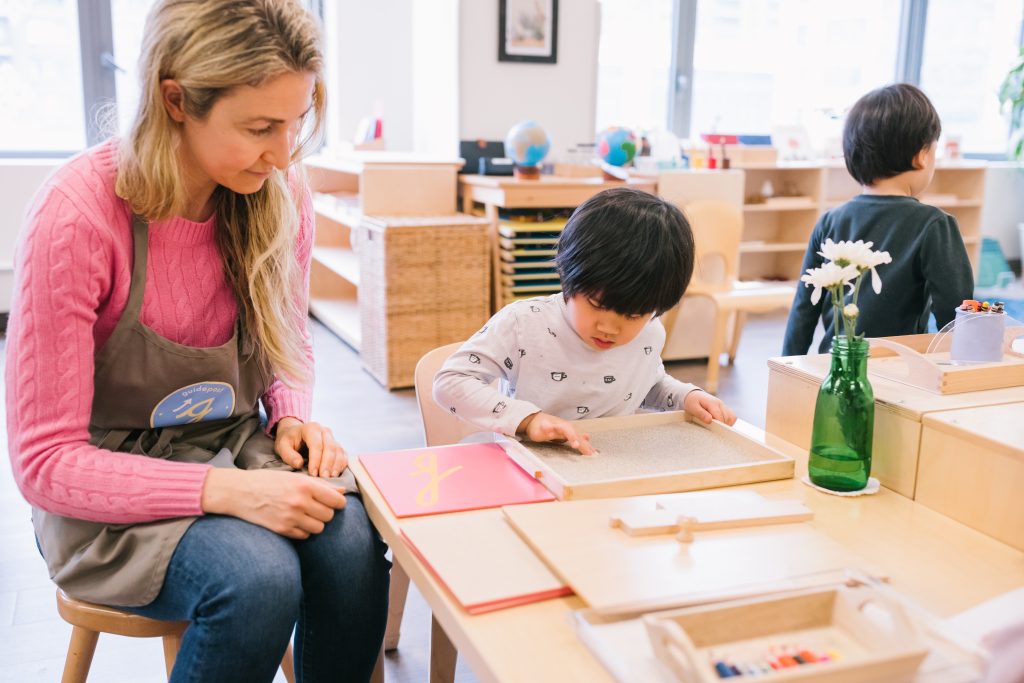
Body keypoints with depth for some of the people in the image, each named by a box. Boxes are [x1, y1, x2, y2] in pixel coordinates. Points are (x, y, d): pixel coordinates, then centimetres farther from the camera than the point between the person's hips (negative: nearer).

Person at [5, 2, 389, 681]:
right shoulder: (77, 216, -23)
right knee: (259, 578, -31)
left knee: (352, 543, -25)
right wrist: (224, 490, -31)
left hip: (238, 448, 4)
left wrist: (292, 416, -10)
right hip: (110, 484, -4)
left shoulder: (281, 193, -8)